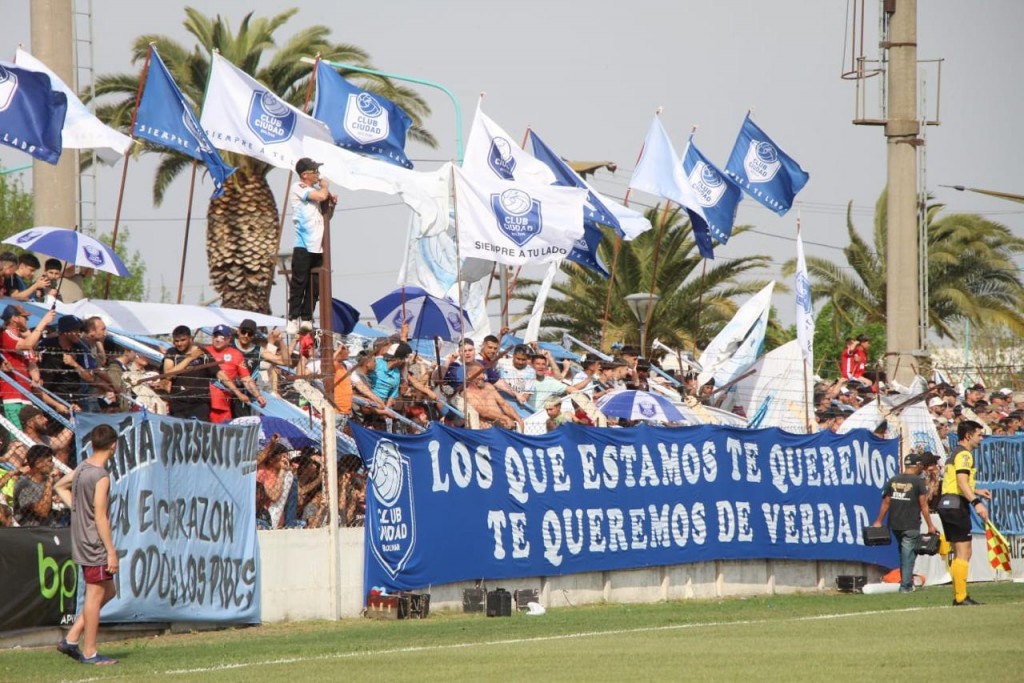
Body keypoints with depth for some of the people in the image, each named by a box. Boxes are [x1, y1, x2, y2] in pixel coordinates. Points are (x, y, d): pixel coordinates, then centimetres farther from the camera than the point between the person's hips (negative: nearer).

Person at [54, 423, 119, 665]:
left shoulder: (82, 468, 7)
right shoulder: (101, 476, -20)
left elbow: (60, 486, 25)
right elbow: (100, 517, -21)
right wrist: (111, 551, -18)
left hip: (82, 543, 9)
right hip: (95, 544, -9)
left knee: (107, 592, 18)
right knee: (95, 596, -2)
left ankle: (71, 639, 16)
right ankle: (89, 653, 3)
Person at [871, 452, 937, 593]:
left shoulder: (893, 481, 8)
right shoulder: (918, 481, -7)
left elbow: (885, 503, 7)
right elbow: (923, 505, -9)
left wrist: (878, 522, 13)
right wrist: (930, 525, -6)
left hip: (895, 524, 5)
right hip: (911, 526, -5)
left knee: (903, 553, 19)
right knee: (908, 555, 0)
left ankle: (904, 582, 20)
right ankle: (906, 585, -3)